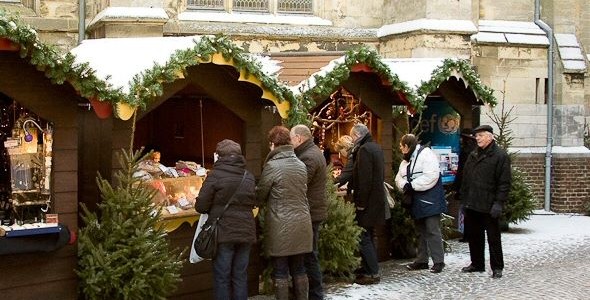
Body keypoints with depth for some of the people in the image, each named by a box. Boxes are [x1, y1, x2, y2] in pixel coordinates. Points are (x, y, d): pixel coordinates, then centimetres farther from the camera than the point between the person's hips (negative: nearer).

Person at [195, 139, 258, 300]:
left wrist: (215, 210, 10)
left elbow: (201, 206, -9)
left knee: (222, 277, 4)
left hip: (224, 232, -4)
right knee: (241, 276, 12)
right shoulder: (249, 177, 8)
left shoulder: (215, 175, -9)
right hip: (246, 232, 5)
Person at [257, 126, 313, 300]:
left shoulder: (272, 166, -13)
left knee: (280, 272, 3)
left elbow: (260, 195, -6)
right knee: (299, 269, 14)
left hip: (280, 226, -5)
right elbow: (302, 192, 10)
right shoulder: (301, 165, 5)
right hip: (301, 224, 6)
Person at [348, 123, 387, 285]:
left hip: (367, 201, -10)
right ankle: (367, 268, 24)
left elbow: (364, 178, -22)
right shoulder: (376, 147, 13)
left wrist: (361, 202, -18)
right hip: (376, 199, 10)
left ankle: (373, 273, -2)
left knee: (364, 238, -4)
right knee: (368, 237, 17)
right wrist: (349, 186, 20)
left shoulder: (364, 150, -17)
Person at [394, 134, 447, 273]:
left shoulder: (426, 154, -12)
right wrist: (404, 185, -11)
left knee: (432, 230, -9)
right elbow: (399, 177, 13)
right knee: (421, 231, 15)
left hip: (429, 201, -9)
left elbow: (431, 175, -23)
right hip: (416, 202, 9)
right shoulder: (406, 160, 17)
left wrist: (412, 185, -20)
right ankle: (422, 260, 22)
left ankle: (438, 261, -4)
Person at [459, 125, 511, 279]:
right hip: (471, 205, 7)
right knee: (473, 235, 14)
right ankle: (477, 263, 27)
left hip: (489, 206, -7)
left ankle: (497, 267, 10)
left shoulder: (500, 156, -7)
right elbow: (465, 179, 19)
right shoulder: (473, 155, 15)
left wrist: (499, 203, -18)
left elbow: (504, 183, -12)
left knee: (493, 237, 1)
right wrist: (463, 199, 13)